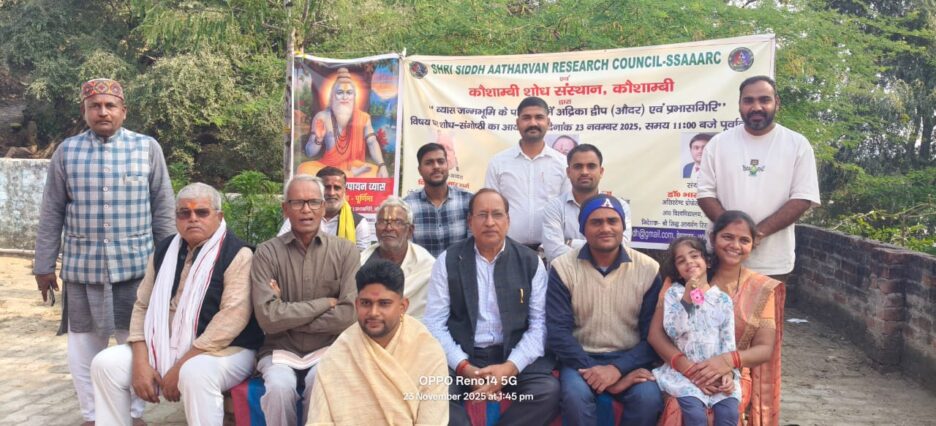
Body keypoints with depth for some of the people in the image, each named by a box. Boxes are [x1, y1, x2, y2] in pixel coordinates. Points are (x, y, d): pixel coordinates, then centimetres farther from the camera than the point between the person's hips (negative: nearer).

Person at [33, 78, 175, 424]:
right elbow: (52, 214, 6)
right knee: (83, 344, 8)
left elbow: (163, 209, 3)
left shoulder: (148, 148, 0)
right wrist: (44, 265, 5)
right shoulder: (66, 152, 3)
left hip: (136, 265, -1)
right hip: (82, 266, 1)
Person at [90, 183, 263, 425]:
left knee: (195, 372, -36)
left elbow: (233, 316, -21)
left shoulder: (237, 254, -12)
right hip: (164, 348, 7)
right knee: (105, 364, -5)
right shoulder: (164, 251, 10)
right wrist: (140, 362, -5)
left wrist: (181, 365, -21)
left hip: (224, 350, -7)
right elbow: (143, 305, 9)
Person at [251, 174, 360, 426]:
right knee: (279, 386, -29)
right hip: (281, 349, 0)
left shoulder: (345, 251, 0)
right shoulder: (267, 253, -1)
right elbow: (267, 317, -12)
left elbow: (350, 314, -11)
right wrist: (326, 303, -10)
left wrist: (288, 315, -10)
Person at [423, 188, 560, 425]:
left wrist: (510, 367, -16)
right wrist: (464, 367, -17)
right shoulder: (448, 261, 1)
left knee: (549, 390, -26)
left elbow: (539, 324, 0)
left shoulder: (530, 262, 4)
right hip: (461, 357, -1)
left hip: (513, 356, 1)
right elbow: (434, 323, -2)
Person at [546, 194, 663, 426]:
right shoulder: (563, 268, -3)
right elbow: (558, 332, -8)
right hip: (581, 358, -1)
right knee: (575, 396, -31)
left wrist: (618, 369, -17)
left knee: (649, 398, -28)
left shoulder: (648, 269, -2)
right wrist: (592, 370, -20)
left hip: (628, 359, 1)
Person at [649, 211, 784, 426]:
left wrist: (729, 361, -20)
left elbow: (765, 349, 1)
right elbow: (656, 333, -5)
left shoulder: (762, 289, 5)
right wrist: (686, 366, -22)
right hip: (684, 377, 0)